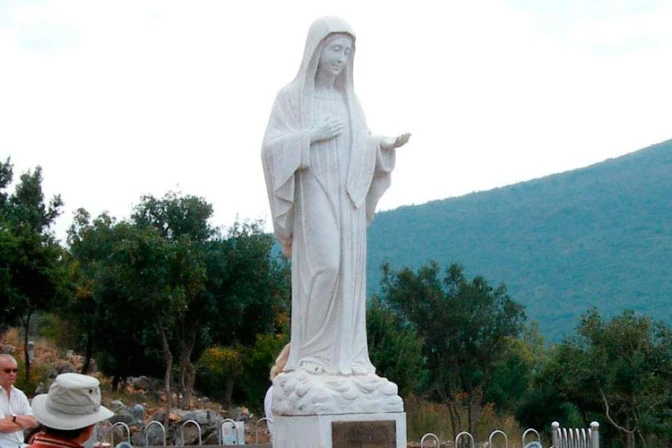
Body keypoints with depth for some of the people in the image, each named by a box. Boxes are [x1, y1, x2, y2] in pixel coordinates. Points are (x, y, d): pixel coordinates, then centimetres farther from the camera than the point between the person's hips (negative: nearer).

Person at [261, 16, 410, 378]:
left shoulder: (348, 99, 15)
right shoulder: (292, 96, -1)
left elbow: (362, 149, 16)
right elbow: (272, 147, -9)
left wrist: (388, 144, -3)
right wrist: (312, 135, -19)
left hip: (347, 199, 6)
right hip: (314, 197, -6)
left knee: (347, 272, 1)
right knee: (324, 267, -18)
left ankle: (344, 354, 4)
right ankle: (309, 352, -9)